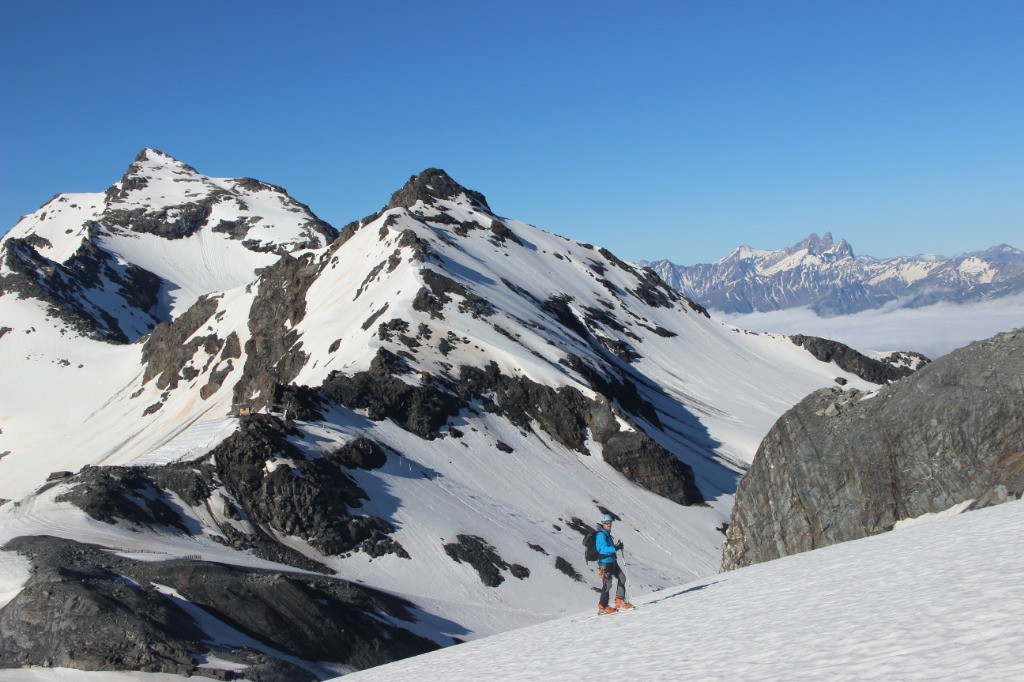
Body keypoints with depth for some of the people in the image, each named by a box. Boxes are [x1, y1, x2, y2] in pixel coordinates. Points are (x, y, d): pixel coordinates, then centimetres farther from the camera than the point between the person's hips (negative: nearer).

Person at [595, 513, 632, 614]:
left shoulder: (606, 534, 13)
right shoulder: (601, 535, -17)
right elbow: (603, 549, -27)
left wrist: (616, 546, 4)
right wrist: (615, 548, -37)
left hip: (612, 562, 10)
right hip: (605, 563, -10)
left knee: (622, 578, 13)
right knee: (607, 585, -6)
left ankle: (620, 601, 21)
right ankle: (602, 607, 2)